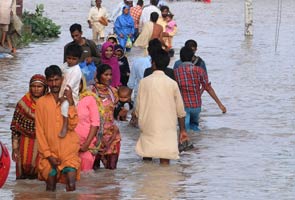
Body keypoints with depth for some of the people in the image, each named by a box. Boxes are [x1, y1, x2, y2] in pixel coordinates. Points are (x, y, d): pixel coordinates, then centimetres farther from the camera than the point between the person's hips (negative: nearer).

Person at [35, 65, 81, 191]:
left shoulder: (70, 100, 4)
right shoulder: (41, 102, 2)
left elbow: (72, 125, -9)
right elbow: (39, 130, 1)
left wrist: (70, 102, -16)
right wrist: (48, 155, -6)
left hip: (69, 152, 0)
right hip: (49, 152, 0)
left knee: (71, 186, -14)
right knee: (50, 189, -2)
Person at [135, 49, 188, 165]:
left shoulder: (144, 82, -3)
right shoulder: (172, 84, -4)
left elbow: (138, 108, 2)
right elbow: (180, 110, 1)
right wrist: (182, 130, 11)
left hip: (148, 128, 1)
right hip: (167, 129, -1)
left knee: (147, 159, 11)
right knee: (165, 160, -1)